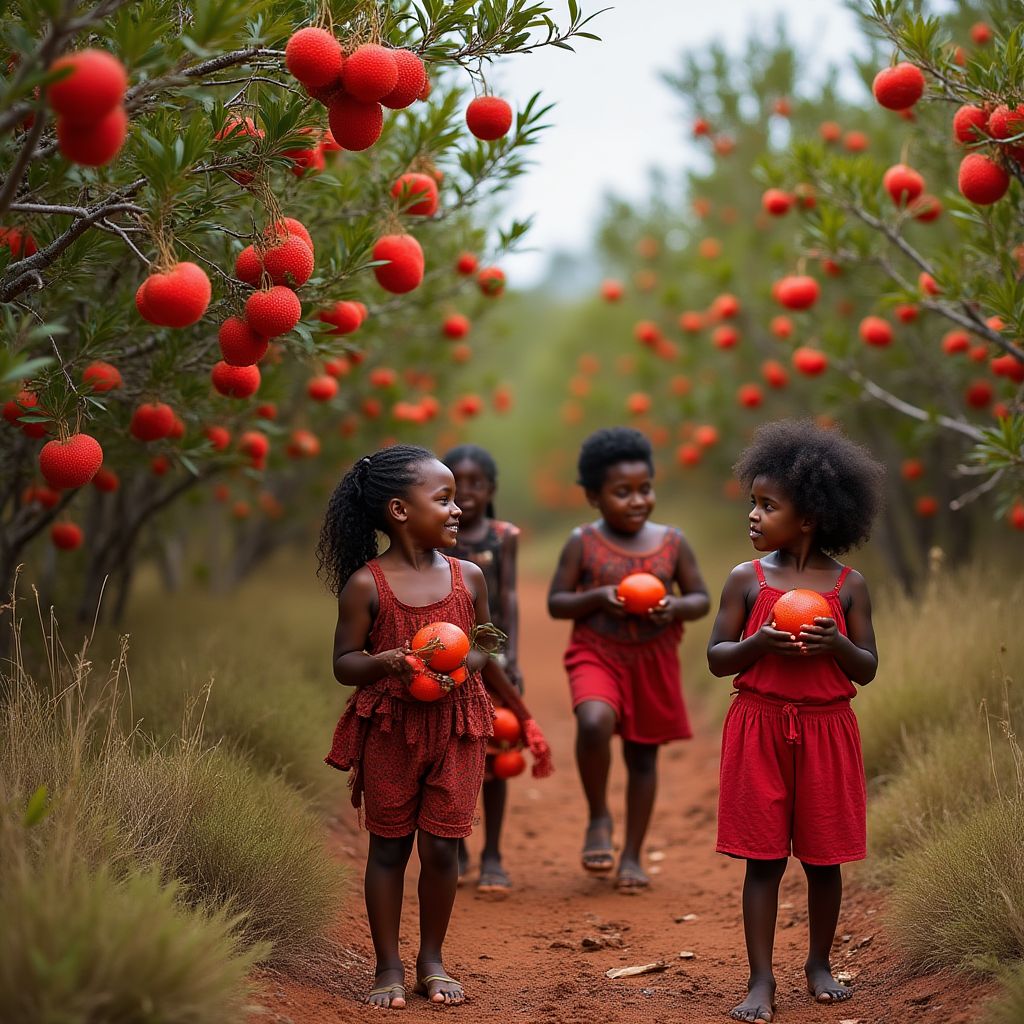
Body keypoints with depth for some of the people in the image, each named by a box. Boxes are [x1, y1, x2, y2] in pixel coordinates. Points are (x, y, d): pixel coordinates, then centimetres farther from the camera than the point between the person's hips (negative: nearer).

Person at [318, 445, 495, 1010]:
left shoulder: (468, 576, 2)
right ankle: (388, 968, 19)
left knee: (442, 846, 4)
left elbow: (486, 648, 11)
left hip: (456, 727, 2)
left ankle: (431, 961, 22)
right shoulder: (366, 585, -8)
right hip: (389, 728, -2)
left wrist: (462, 662, -11)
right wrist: (384, 662, -24)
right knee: (388, 847, 7)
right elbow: (344, 663, -4)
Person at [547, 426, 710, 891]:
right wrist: (598, 597, -20)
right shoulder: (582, 543, -4)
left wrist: (677, 606, -17)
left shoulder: (673, 543, 0)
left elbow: (701, 600, 6)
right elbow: (556, 603, -2)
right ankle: (598, 818, -5)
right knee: (594, 722, -29)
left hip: (654, 661, 2)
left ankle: (632, 856, 23)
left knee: (643, 754, 9)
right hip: (596, 655, -2)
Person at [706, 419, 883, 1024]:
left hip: (826, 730, 1)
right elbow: (717, 658, 1)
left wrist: (837, 645, -18)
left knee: (822, 855, 9)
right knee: (764, 857, 2)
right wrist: (759, 644, -17)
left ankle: (820, 964, 29)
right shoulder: (747, 579, 0)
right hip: (759, 728, 0)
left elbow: (868, 670, 2)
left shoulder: (849, 584, 0)